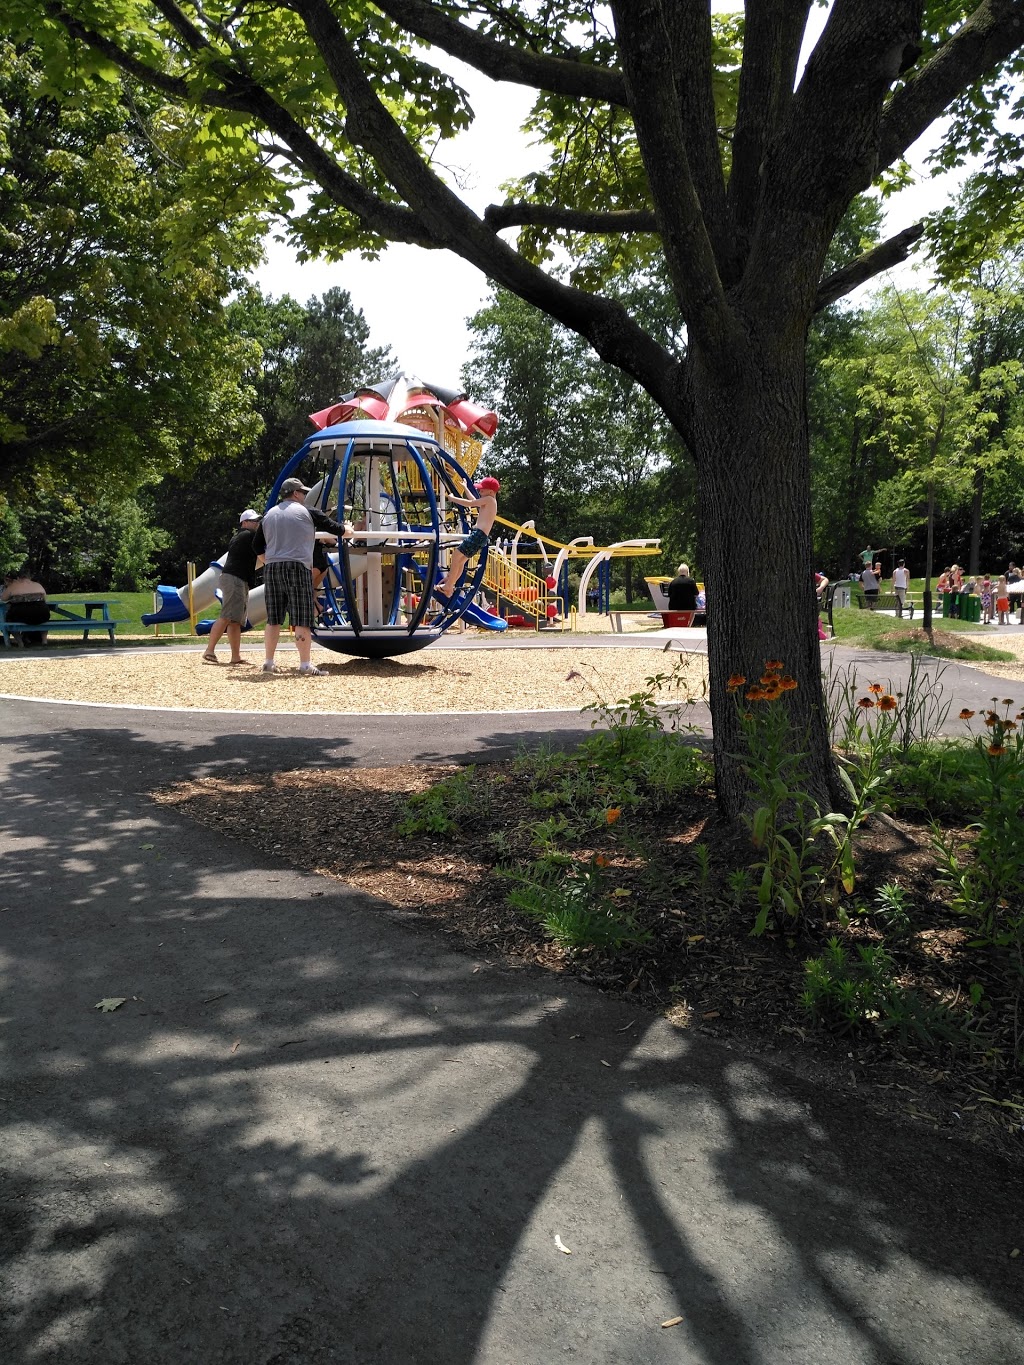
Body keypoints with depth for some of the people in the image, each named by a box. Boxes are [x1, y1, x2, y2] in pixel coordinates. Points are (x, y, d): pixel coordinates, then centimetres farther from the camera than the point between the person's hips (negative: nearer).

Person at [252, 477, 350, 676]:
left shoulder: (269, 514, 16)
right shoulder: (307, 512, 1)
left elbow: (257, 546, 18)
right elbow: (334, 528, 7)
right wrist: (347, 530, 28)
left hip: (271, 570, 5)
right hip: (297, 568, -5)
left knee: (273, 619, 11)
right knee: (302, 620, -4)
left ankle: (268, 662, 14)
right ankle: (305, 665, -6)